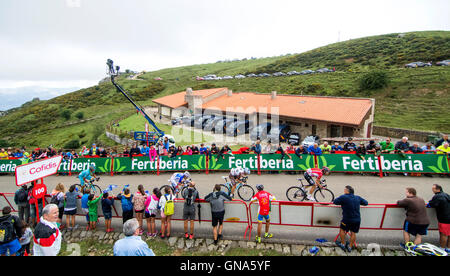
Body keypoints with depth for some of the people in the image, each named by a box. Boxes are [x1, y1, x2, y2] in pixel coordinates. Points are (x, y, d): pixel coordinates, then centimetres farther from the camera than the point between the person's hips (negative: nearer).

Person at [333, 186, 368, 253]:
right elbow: (366, 203, 12)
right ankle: (350, 247, 31)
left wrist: (341, 202, 10)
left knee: (342, 230, 20)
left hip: (347, 219, -4)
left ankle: (342, 244, 28)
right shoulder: (358, 198, 1)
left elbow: (334, 202, -9)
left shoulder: (343, 197, -14)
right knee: (353, 233, 19)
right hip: (357, 219, 4)